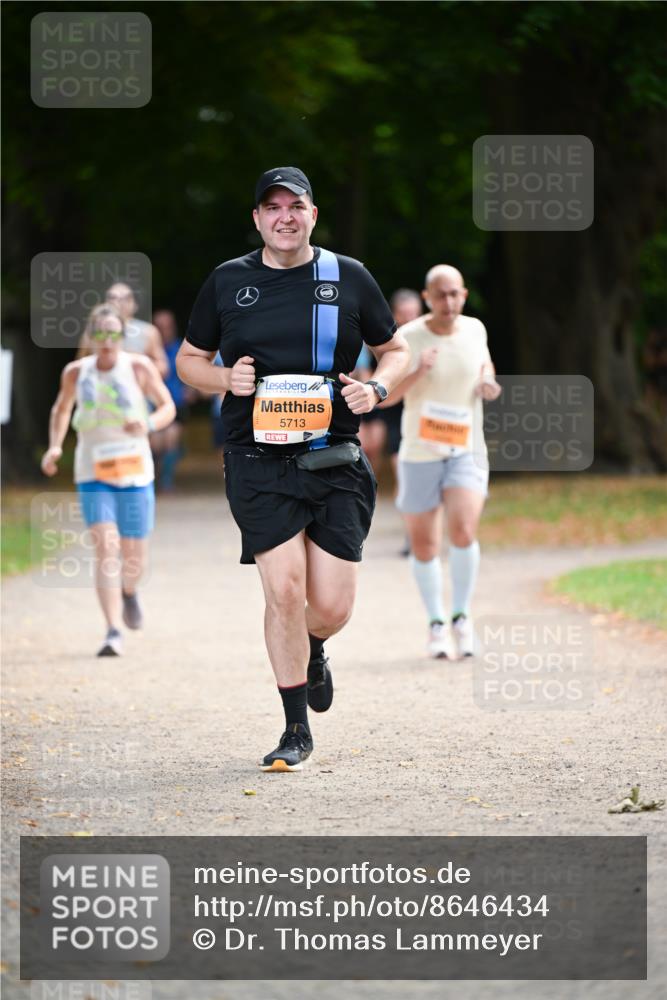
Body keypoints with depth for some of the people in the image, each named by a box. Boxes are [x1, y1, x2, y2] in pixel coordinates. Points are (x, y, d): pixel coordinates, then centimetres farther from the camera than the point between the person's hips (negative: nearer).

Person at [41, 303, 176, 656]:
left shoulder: (139, 367, -4)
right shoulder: (75, 372, 1)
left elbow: (168, 407, 2)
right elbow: (61, 409, 19)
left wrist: (149, 424, -19)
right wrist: (55, 446, 3)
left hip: (135, 472, 0)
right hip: (93, 475, 0)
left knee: (134, 558, 8)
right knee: (105, 549, -18)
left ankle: (128, 592, 46)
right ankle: (113, 632, -22)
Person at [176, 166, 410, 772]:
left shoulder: (349, 278, 8)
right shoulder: (228, 282, 7)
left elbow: (396, 351, 17)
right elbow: (190, 359, 17)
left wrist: (376, 389, -4)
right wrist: (225, 379, -4)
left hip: (335, 464, 1)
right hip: (258, 464, -1)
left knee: (331, 608, -3)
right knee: (285, 591, -13)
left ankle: (311, 652, 36)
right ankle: (297, 732, 0)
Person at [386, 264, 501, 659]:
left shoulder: (475, 330, 0)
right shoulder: (408, 339, -9)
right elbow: (384, 396, -9)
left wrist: (490, 384, -1)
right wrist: (415, 374, -27)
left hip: (467, 451, 1)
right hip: (419, 453, -1)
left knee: (464, 531, -19)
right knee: (424, 545, 5)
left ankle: (462, 617, -2)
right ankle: (436, 624, 23)